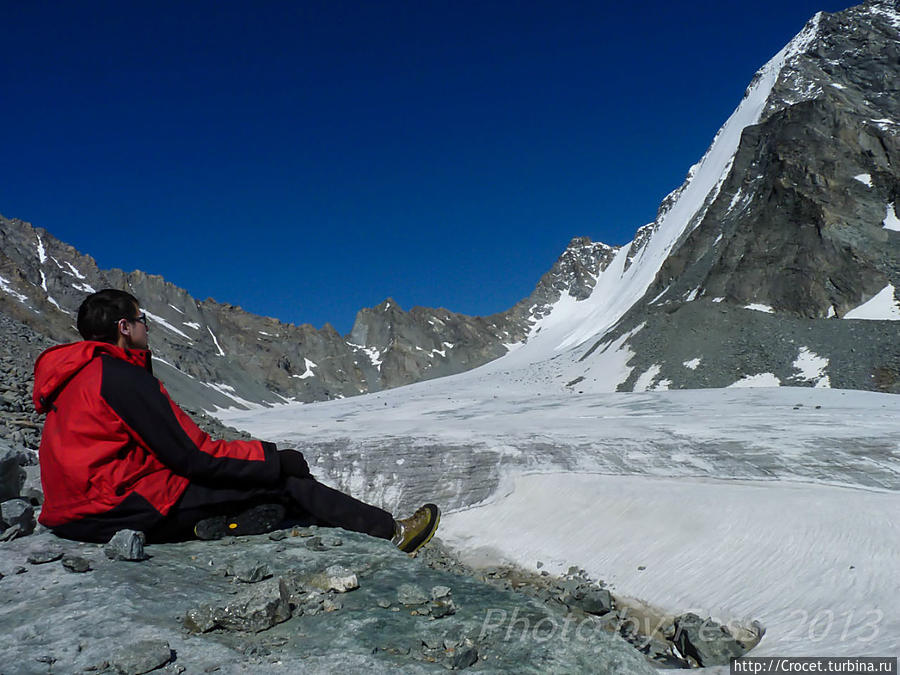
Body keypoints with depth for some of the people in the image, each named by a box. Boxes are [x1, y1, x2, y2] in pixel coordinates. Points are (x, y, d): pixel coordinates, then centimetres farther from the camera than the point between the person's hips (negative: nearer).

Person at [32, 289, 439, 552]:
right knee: (285, 482, -5)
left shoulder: (72, 380, 16)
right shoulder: (120, 375, -15)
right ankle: (392, 532, 3)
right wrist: (275, 459, -7)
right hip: (129, 507, -10)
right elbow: (190, 454, -16)